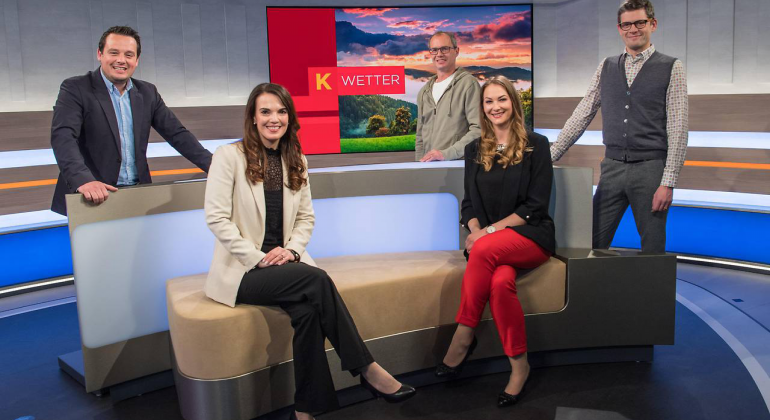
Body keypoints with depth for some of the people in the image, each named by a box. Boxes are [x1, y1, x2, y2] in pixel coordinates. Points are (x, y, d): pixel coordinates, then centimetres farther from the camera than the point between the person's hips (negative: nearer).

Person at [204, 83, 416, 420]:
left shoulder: (296, 161, 12)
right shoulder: (229, 156, -3)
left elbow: (306, 218, 13)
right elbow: (216, 218, -10)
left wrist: (291, 250, -8)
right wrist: (258, 258, -17)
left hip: (285, 263, 4)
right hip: (242, 270, -4)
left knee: (307, 306, -30)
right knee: (316, 279, -29)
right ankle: (367, 370, -23)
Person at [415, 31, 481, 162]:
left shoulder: (468, 83, -2)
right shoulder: (424, 92, 17)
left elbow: (478, 129, -11)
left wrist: (446, 154, -17)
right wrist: (419, 163, 9)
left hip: (459, 165, -5)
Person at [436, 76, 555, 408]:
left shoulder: (536, 145, 2)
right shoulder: (474, 150, 15)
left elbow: (536, 205, -5)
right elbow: (469, 202, 12)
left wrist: (490, 231, -14)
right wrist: (475, 231, -10)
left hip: (531, 236, -2)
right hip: (489, 242, 3)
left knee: (485, 250, -36)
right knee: (501, 281, -33)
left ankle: (463, 336, -22)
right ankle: (519, 365, -20)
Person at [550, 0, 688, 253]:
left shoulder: (671, 68, 0)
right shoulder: (606, 68, 11)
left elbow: (678, 129, -6)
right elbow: (582, 115, 11)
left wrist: (668, 183, -13)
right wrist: (550, 156, 5)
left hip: (650, 169, -3)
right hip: (612, 168, 3)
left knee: (652, 250, 4)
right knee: (593, 246, 2)